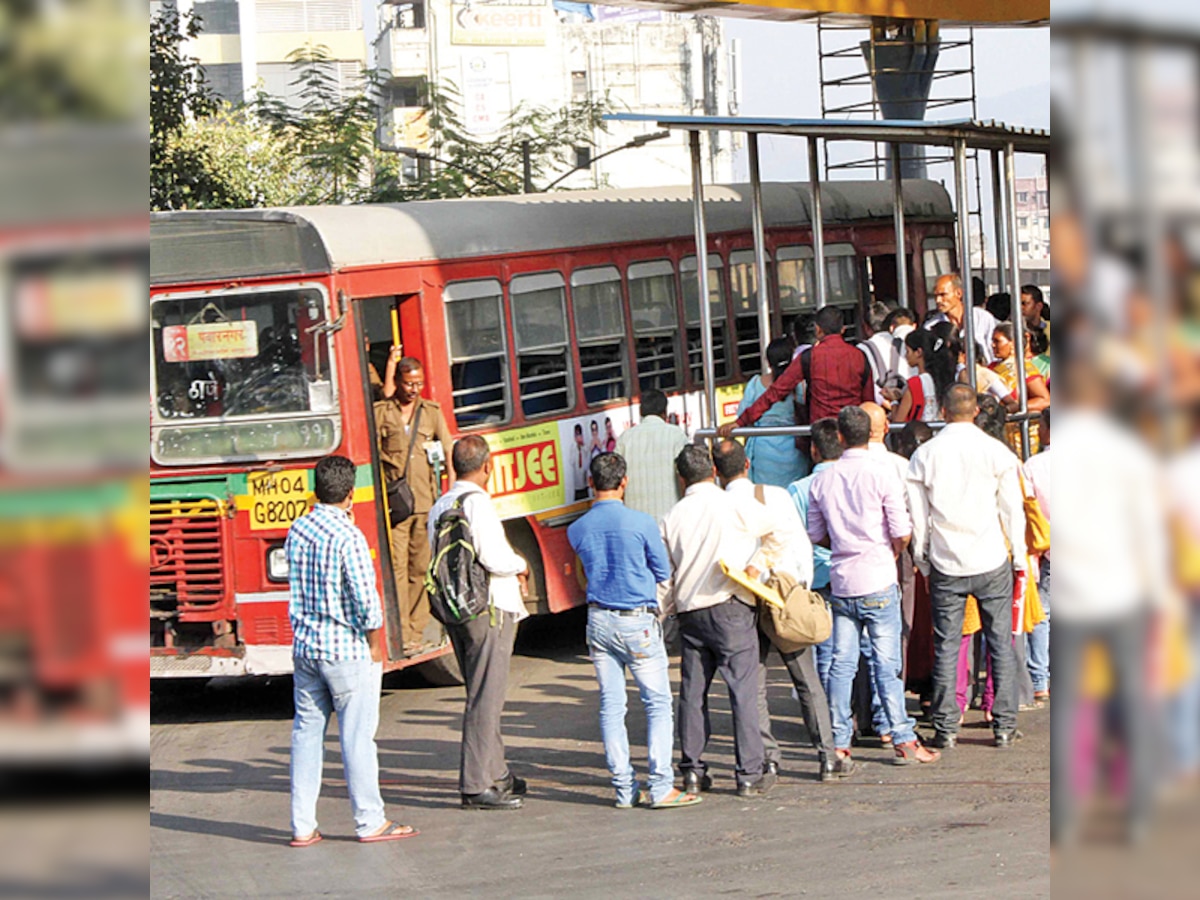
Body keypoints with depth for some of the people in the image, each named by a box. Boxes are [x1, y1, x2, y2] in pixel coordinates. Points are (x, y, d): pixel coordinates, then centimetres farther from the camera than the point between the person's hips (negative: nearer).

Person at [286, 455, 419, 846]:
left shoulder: (297, 531, 3)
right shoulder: (349, 537, -16)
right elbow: (366, 600, -19)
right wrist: (375, 648, -4)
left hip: (304, 646, 6)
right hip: (347, 651, -6)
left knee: (307, 733, 10)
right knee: (357, 737, 2)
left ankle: (302, 826, 11)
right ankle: (370, 823, 9)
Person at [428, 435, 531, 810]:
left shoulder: (439, 508, 12)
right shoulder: (477, 503, -14)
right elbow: (492, 557, -23)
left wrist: (511, 574, 14)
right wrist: (522, 566, -1)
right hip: (488, 609, -9)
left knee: (484, 695, 18)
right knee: (485, 698, -6)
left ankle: (496, 774, 26)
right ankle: (477, 786, -6)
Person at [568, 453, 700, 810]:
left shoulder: (578, 530, -1)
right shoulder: (642, 524, -11)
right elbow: (663, 572, 0)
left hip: (599, 620, 4)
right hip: (638, 621, -4)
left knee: (611, 706, 8)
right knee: (658, 703, 2)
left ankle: (624, 789, 9)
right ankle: (661, 787, -5)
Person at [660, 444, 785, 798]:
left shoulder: (672, 518, 8)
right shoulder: (735, 506, -2)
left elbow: (664, 573, 14)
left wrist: (663, 612, 26)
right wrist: (757, 565, 2)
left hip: (689, 612, 4)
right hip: (731, 608, -4)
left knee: (692, 692, 10)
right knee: (742, 689, -2)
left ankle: (692, 771, 13)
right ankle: (750, 774, -2)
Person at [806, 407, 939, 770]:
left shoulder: (823, 480, 4)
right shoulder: (882, 473, -8)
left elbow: (816, 534, 10)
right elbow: (901, 533, -10)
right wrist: (890, 554, 10)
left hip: (841, 581, 3)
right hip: (878, 582, -3)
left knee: (841, 664, 5)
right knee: (887, 664, 1)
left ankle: (839, 744, 3)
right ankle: (904, 742, 5)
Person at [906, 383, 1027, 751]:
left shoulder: (924, 455, -1)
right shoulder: (996, 452, -4)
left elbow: (917, 516, 3)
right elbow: (1012, 510, 1)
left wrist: (923, 563, 13)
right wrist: (1020, 559, 10)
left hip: (945, 566, 1)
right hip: (991, 562, -1)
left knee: (946, 647, 5)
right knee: (1001, 644, 6)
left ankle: (945, 728, 4)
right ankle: (1005, 726, 6)